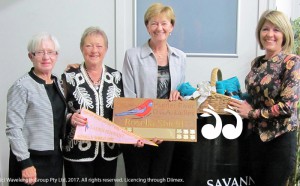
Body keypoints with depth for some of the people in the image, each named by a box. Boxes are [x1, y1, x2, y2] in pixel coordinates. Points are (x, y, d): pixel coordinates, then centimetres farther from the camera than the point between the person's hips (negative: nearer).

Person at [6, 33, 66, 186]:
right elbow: (13, 128, -17)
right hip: (32, 159, -7)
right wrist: (25, 163, -20)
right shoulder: (22, 87, -14)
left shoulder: (57, 83, 8)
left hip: (55, 158, 7)